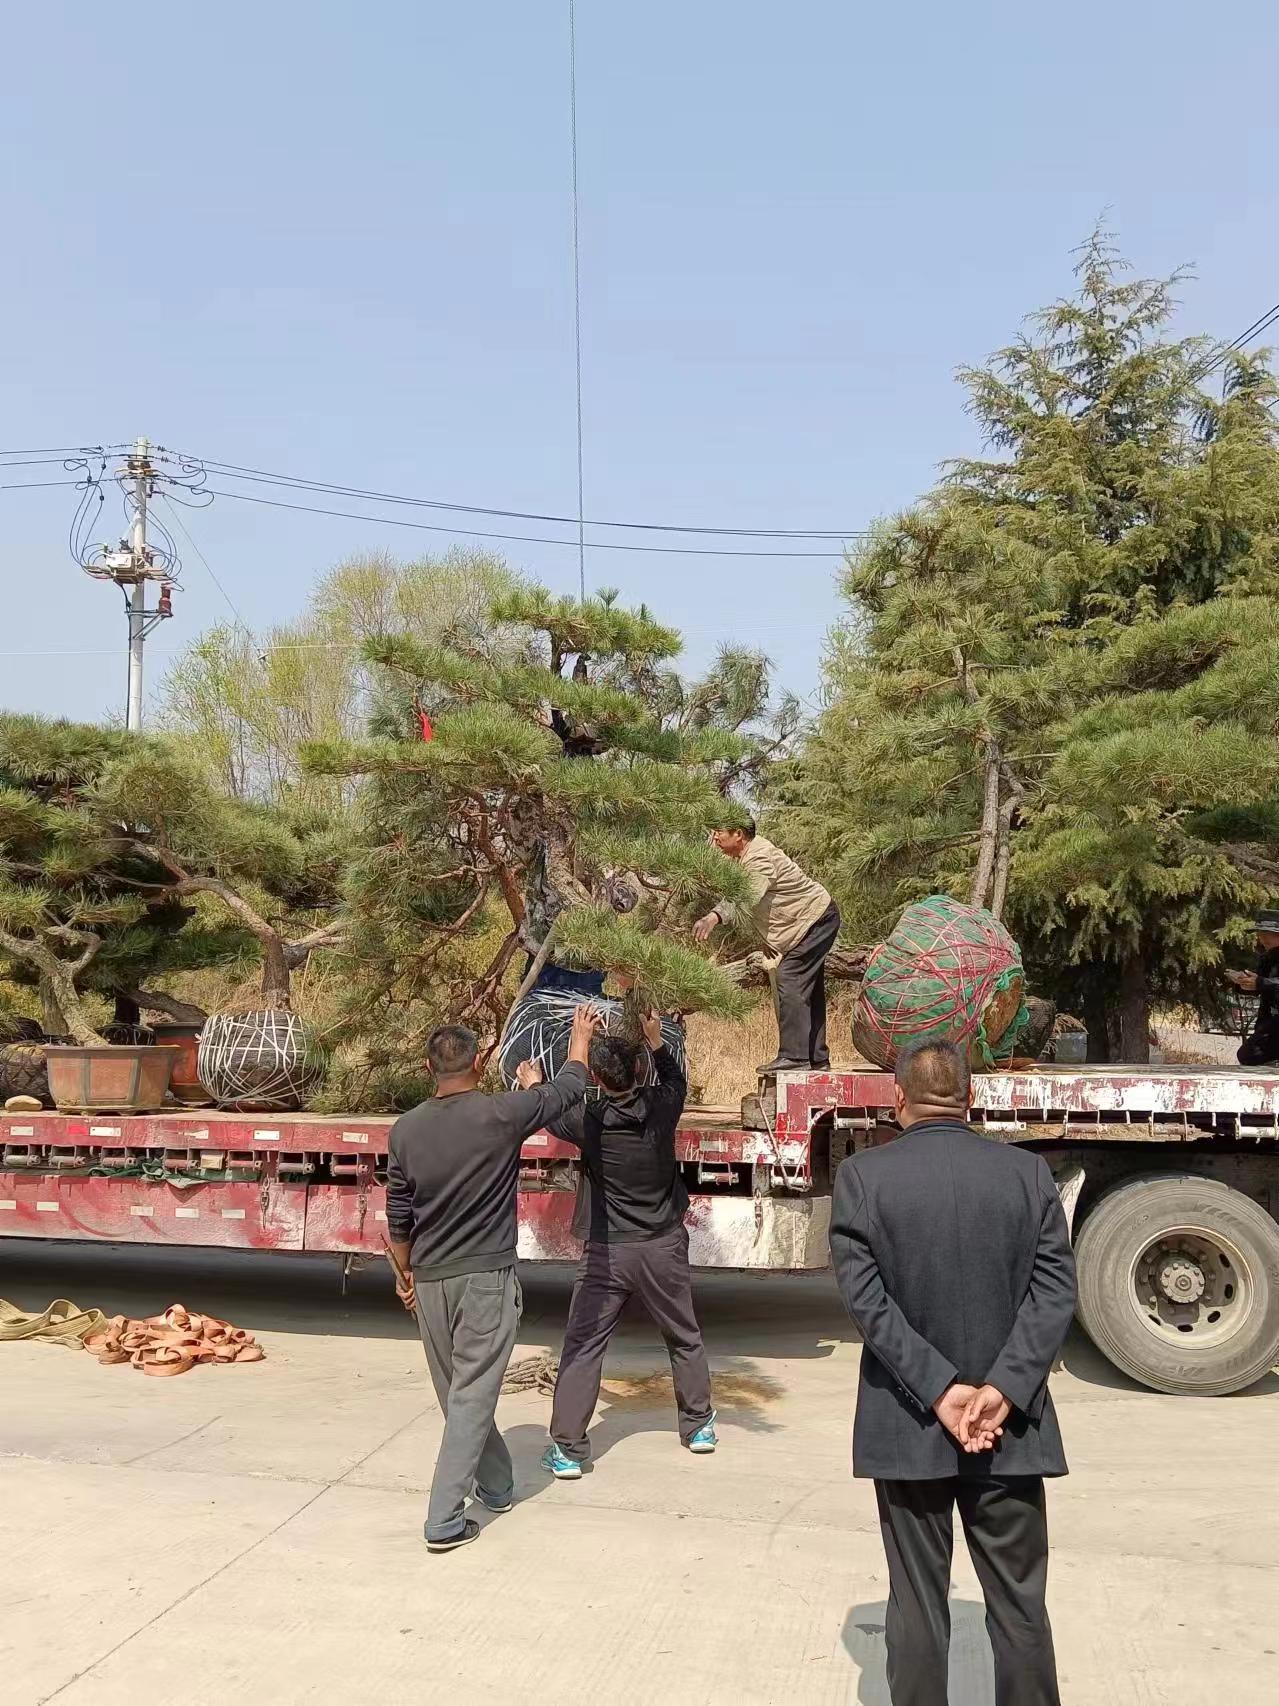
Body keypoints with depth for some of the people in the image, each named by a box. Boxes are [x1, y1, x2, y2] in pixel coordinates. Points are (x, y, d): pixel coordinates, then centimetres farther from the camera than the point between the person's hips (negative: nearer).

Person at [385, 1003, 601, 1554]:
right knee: (473, 1396, 2)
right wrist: (581, 1033, 19)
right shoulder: (500, 1116, -14)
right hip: (485, 1277, -5)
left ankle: (495, 1486, 37)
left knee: (456, 1393, 19)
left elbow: (398, 1216, 7)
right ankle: (445, 1521, 1)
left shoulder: (407, 1129, -2)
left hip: (429, 1279, 5)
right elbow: (569, 1086, 2)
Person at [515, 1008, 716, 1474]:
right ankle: (699, 1425, 33)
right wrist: (656, 1040, 23)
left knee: (582, 1347, 6)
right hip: (663, 1247, 3)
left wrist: (534, 1085, 26)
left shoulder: (589, 1121, -15)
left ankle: (567, 1449, 7)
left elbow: (553, 1113, 8)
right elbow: (675, 1080, 14)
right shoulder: (661, 1108, -11)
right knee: (684, 1339, 21)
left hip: (607, 1253, -2)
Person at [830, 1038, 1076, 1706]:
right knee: (1019, 1603, 15)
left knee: (917, 1602, 11)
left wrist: (939, 1390, -14)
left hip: (908, 1424, -1)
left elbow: (866, 1298, -14)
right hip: (1009, 1425, 2)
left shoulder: (861, 1175, -8)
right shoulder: (1029, 1172, -3)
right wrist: (1003, 1389, -13)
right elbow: (1055, 1289, -8)